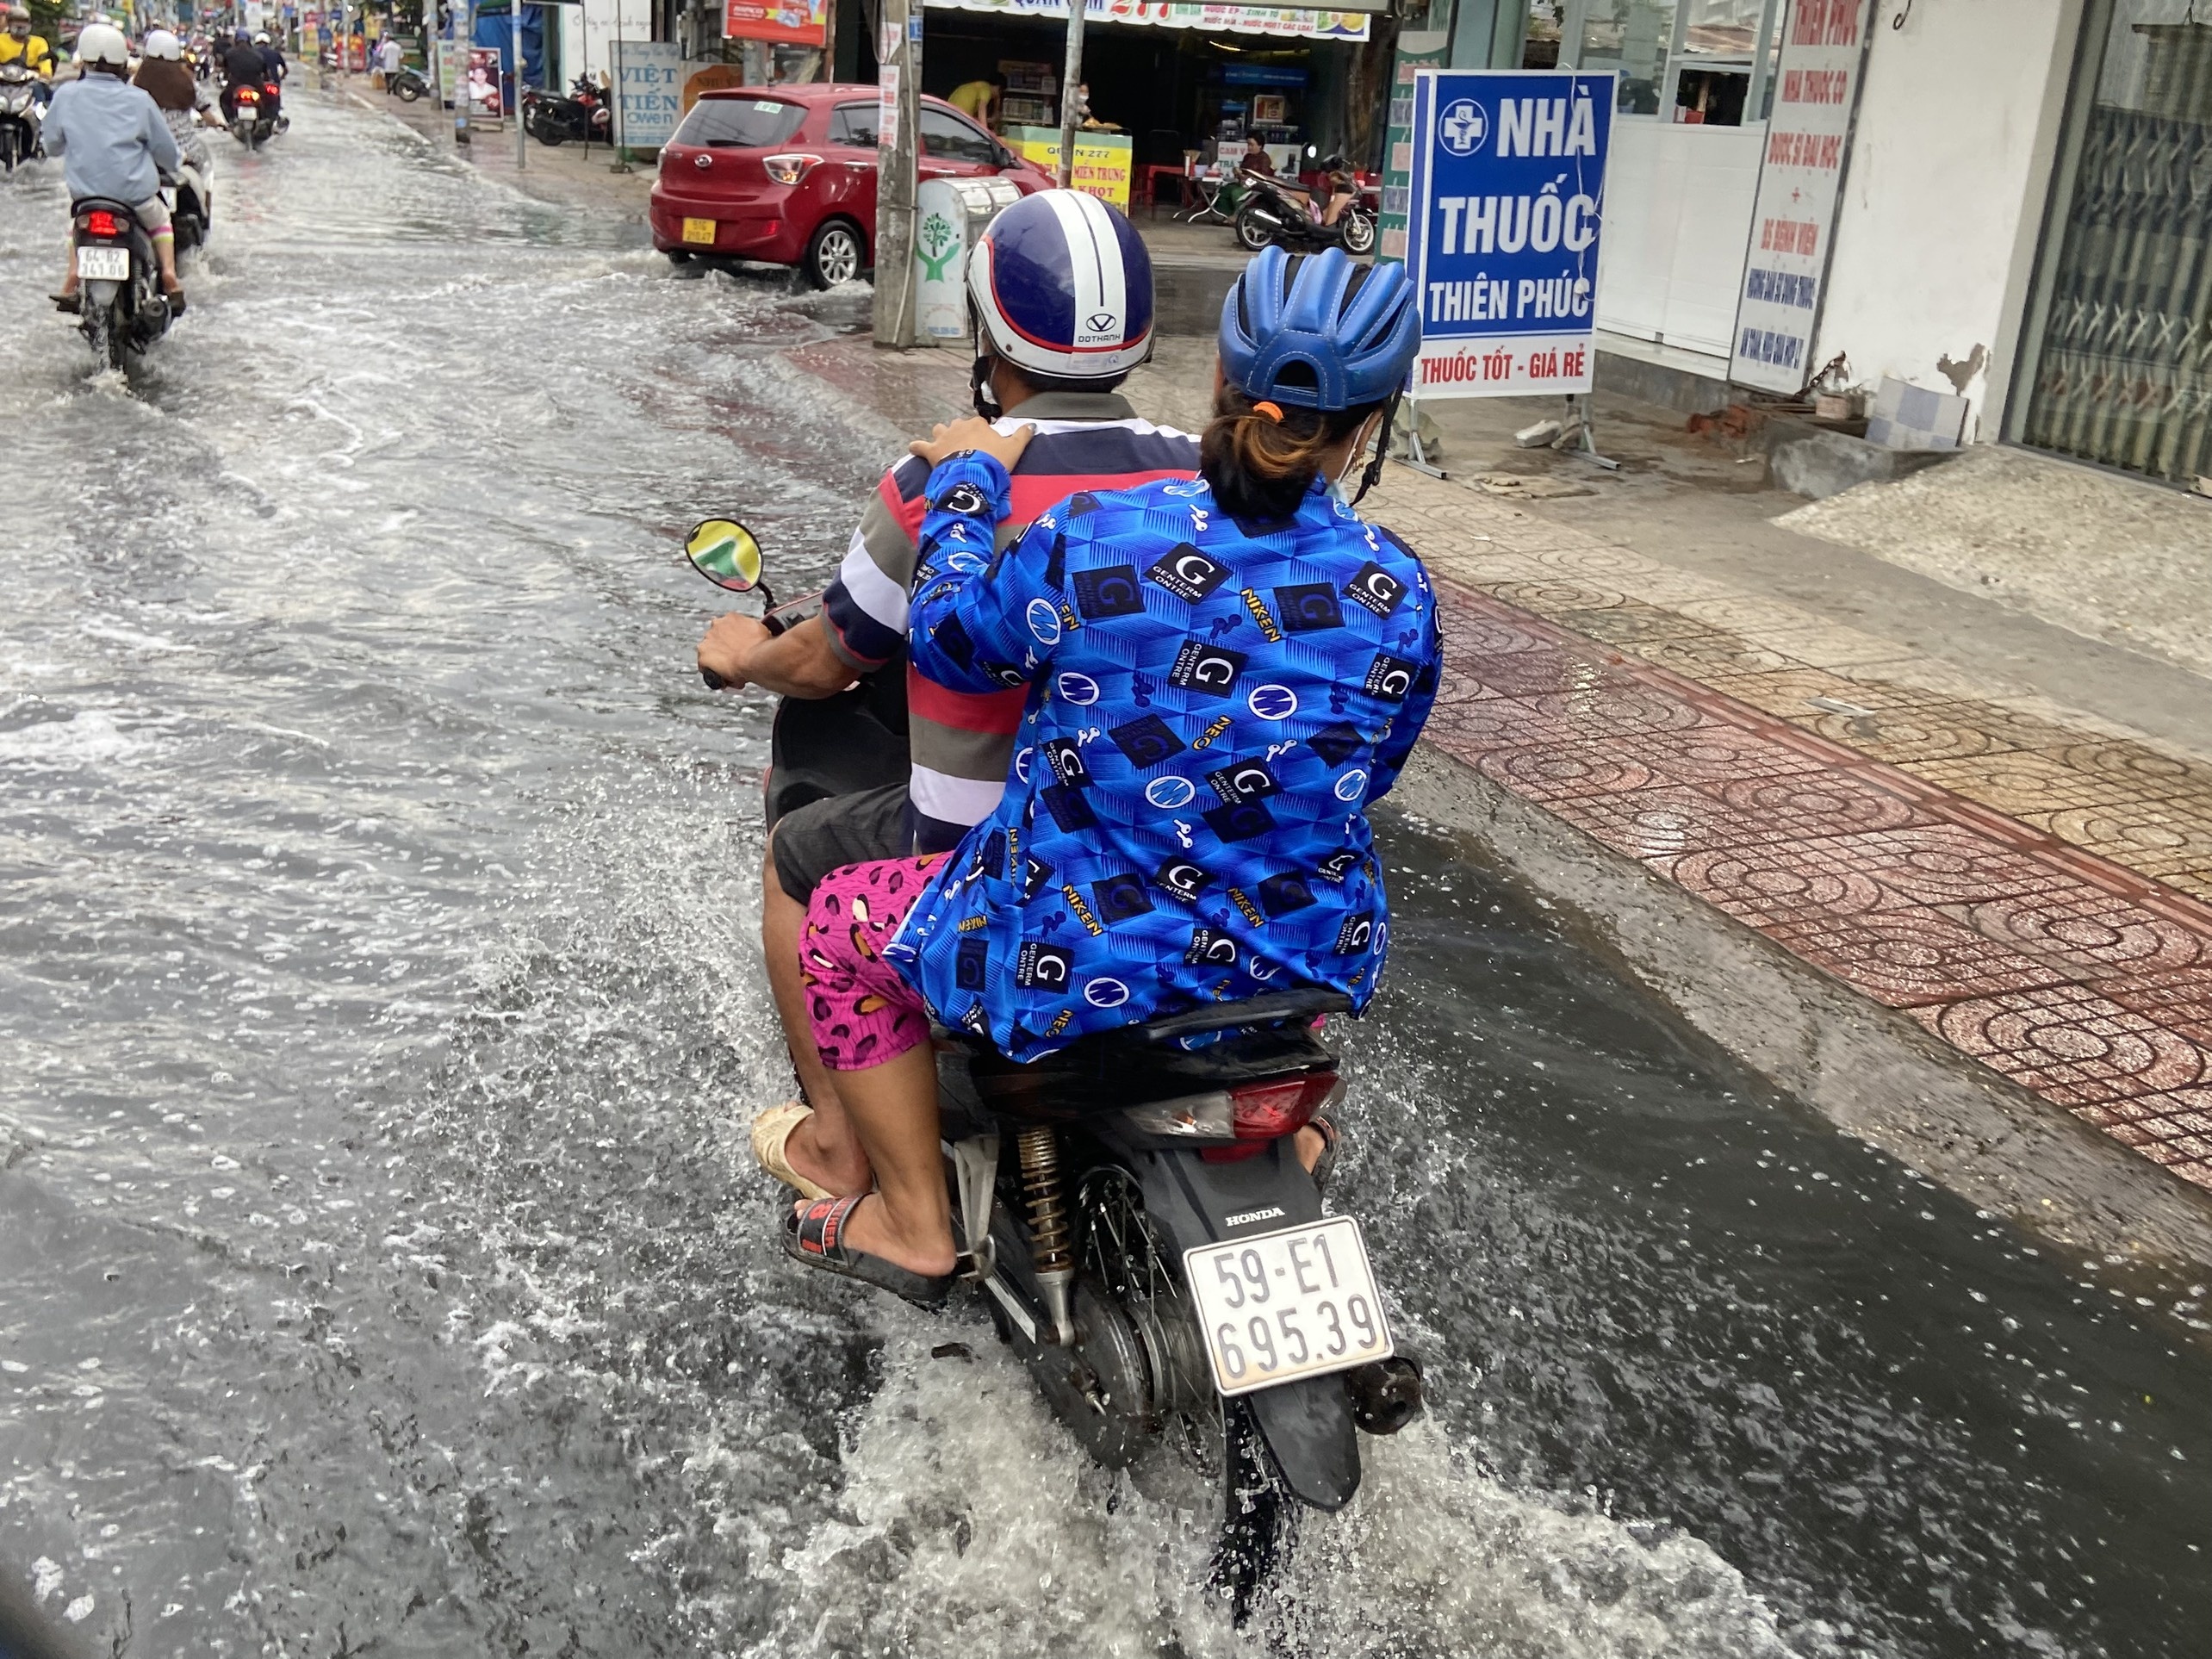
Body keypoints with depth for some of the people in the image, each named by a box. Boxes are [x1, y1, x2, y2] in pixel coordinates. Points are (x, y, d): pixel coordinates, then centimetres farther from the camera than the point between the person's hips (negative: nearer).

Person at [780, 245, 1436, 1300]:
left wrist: (969, 478, 12)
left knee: (841, 923, 20)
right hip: (1307, 963, 4)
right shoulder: (1397, 593, -11)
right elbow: (1371, 773, 5)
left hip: (1083, 964, -3)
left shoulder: (1091, 541, -20)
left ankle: (914, 1226, 26)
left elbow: (950, 638, -2)